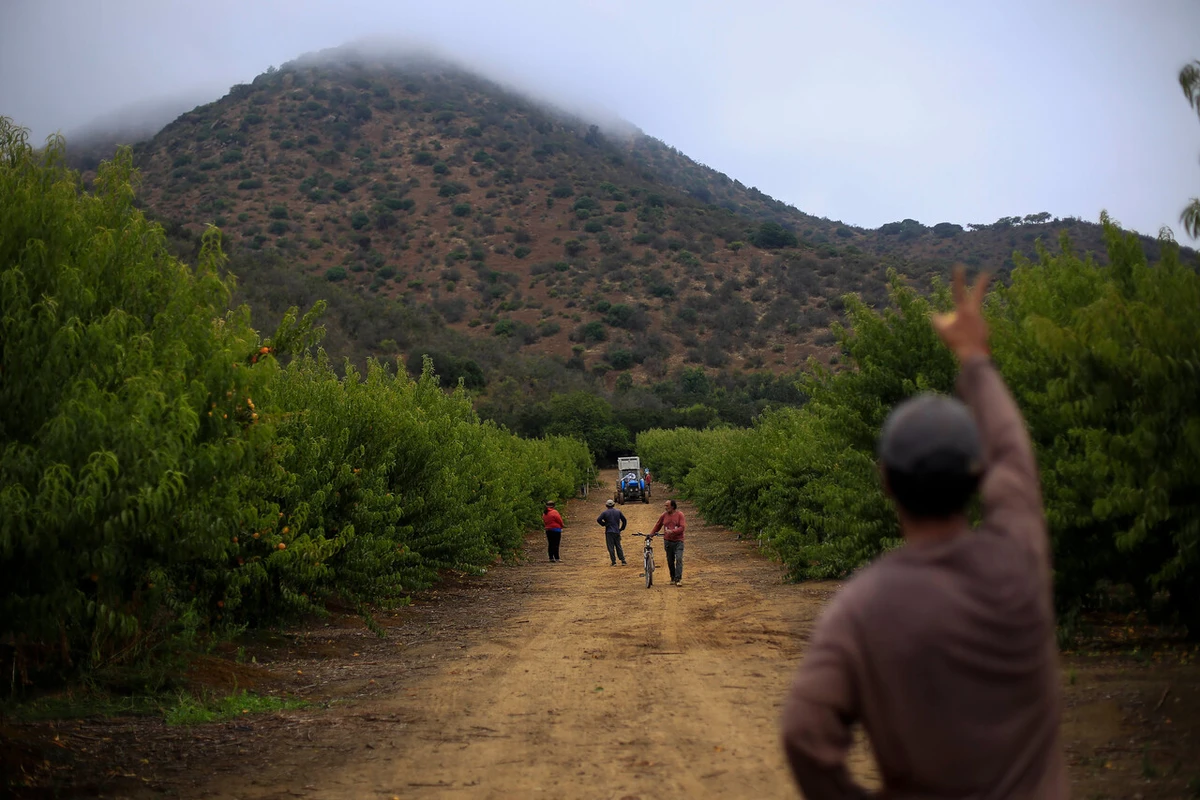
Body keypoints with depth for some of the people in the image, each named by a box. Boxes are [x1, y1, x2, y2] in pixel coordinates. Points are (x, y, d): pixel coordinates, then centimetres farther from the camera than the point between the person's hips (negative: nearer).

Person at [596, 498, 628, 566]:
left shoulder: (605, 512, -4)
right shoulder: (618, 511, 7)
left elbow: (598, 520, -13)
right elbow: (624, 520, 9)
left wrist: (604, 524, 2)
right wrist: (621, 528, 16)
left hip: (609, 532, -4)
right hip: (617, 532, 4)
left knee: (611, 547, -1)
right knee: (618, 547, 11)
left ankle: (614, 562, -4)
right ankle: (623, 561, 5)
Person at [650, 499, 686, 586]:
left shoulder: (679, 514, -5)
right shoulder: (664, 515, 5)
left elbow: (682, 527, -13)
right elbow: (658, 525, 17)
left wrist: (672, 531, -24)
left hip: (678, 541, -3)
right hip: (668, 541, 3)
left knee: (679, 559, -14)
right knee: (670, 561, 7)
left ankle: (678, 579, -14)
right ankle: (673, 578, 18)